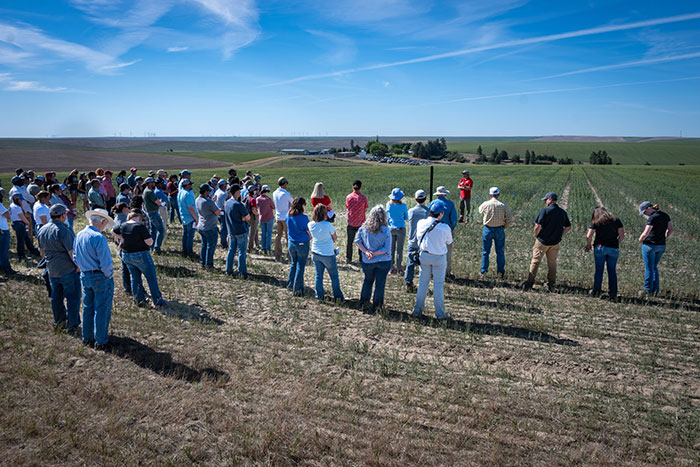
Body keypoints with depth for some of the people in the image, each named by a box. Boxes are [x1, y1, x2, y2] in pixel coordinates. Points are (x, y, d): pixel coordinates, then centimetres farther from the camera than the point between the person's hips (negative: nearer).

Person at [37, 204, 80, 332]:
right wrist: (78, 265, -10)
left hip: (52, 270, 8)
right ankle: (72, 325, 7)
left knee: (56, 297, 18)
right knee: (72, 297, 2)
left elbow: (41, 249, 18)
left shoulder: (42, 230, 6)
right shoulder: (63, 230, -20)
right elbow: (71, 251, -22)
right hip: (68, 270, -8)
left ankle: (59, 322, 30)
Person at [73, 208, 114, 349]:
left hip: (85, 276, 8)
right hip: (101, 278, -8)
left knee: (88, 308, 20)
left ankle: (87, 338, 32)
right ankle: (100, 342, 12)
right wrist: (109, 276, -8)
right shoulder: (99, 238, -22)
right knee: (102, 310, 3)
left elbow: (75, 258, 15)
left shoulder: (79, 235, 5)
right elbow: (106, 263, -23)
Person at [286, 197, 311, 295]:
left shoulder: (288, 216, -2)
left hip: (291, 243, 5)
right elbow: (309, 231, -10)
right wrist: (311, 238, 11)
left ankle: (290, 285, 27)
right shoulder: (303, 218, -19)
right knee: (300, 266, 4)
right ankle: (297, 289, 9)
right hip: (302, 244, -5)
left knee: (293, 263, 21)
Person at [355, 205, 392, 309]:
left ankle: (363, 300, 31)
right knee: (380, 283, 12)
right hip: (383, 261, -2)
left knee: (368, 280, 24)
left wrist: (366, 251, -12)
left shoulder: (363, 228, -7)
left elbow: (357, 241, -7)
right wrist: (375, 254, -12)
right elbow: (387, 249, -15)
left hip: (367, 262, 3)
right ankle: (376, 304, 21)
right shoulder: (386, 230, -14)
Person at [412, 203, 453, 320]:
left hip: (424, 255, 3)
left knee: (423, 283, 15)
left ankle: (418, 310, 22)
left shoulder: (421, 223, -9)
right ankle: (440, 313, 15)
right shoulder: (444, 228, -19)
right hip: (439, 258, -3)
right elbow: (449, 241, -3)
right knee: (438, 285, 7)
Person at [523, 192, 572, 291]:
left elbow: (537, 226, -19)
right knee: (552, 263, 16)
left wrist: (536, 235, -2)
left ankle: (529, 283, 3)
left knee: (535, 261, 4)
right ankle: (550, 285, 22)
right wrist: (559, 236, 13)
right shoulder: (563, 212, 4)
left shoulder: (545, 210, -15)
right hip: (555, 243, 5)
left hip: (542, 241, -5)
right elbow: (568, 227, 11)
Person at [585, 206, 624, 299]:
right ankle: (613, 293, 9)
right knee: (612, 271, 9)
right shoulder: (616, 220, 5)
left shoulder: (595, 222, 0)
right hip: (614, 249, 2)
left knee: (599, 270, 7)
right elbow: (622, 236, 2)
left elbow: (588, 236, -5)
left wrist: (588, 245, 12)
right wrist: (616, 244, 17)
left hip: (600, 248, -1)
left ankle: (596, 291, 11)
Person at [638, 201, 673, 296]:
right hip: (661, 246, 8)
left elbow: (645, 233, -21)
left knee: (649, 268, 5)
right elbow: (671, 229, 13)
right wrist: (664, 239, 15)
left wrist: (640, 240, -3)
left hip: (650, 245, -8)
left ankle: (648, 290, 13)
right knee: (654, 267, 19)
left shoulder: (652, 218, -19)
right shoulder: (665, 215, 6)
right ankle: (655, 290, 21)